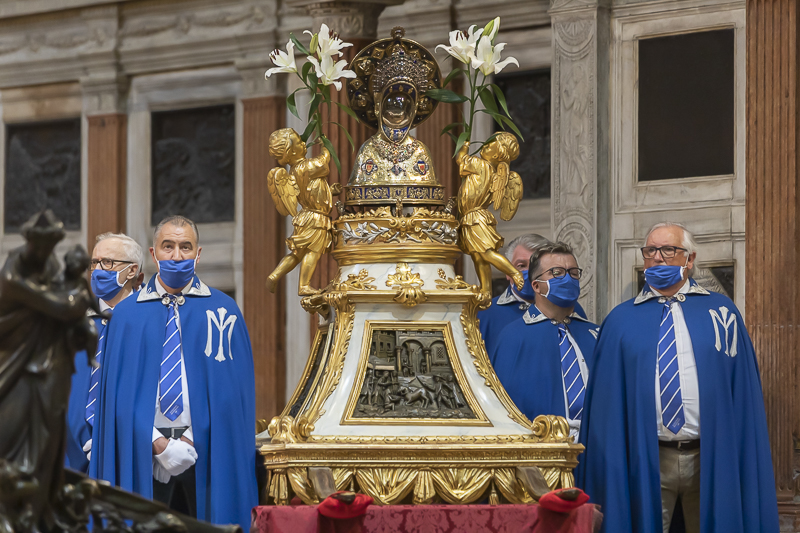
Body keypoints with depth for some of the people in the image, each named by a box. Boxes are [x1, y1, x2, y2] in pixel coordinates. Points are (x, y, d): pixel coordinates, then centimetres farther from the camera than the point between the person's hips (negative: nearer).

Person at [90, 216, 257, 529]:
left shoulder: (223, 312, 6)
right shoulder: (127, 314, 8)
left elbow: (232, 387, 1)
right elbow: (120, 389, 3)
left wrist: (193, 440, -9)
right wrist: (157, 442, -10)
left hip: (209, 454, 0)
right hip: (143, 452, 1)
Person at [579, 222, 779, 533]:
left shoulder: (721, 313, 8)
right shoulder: (621, 321, 9)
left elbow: (744, 392, 5)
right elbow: (606, 398, 6)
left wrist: (748, 458, -3)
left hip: (712, 459, 0)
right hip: (645, 463, 0)